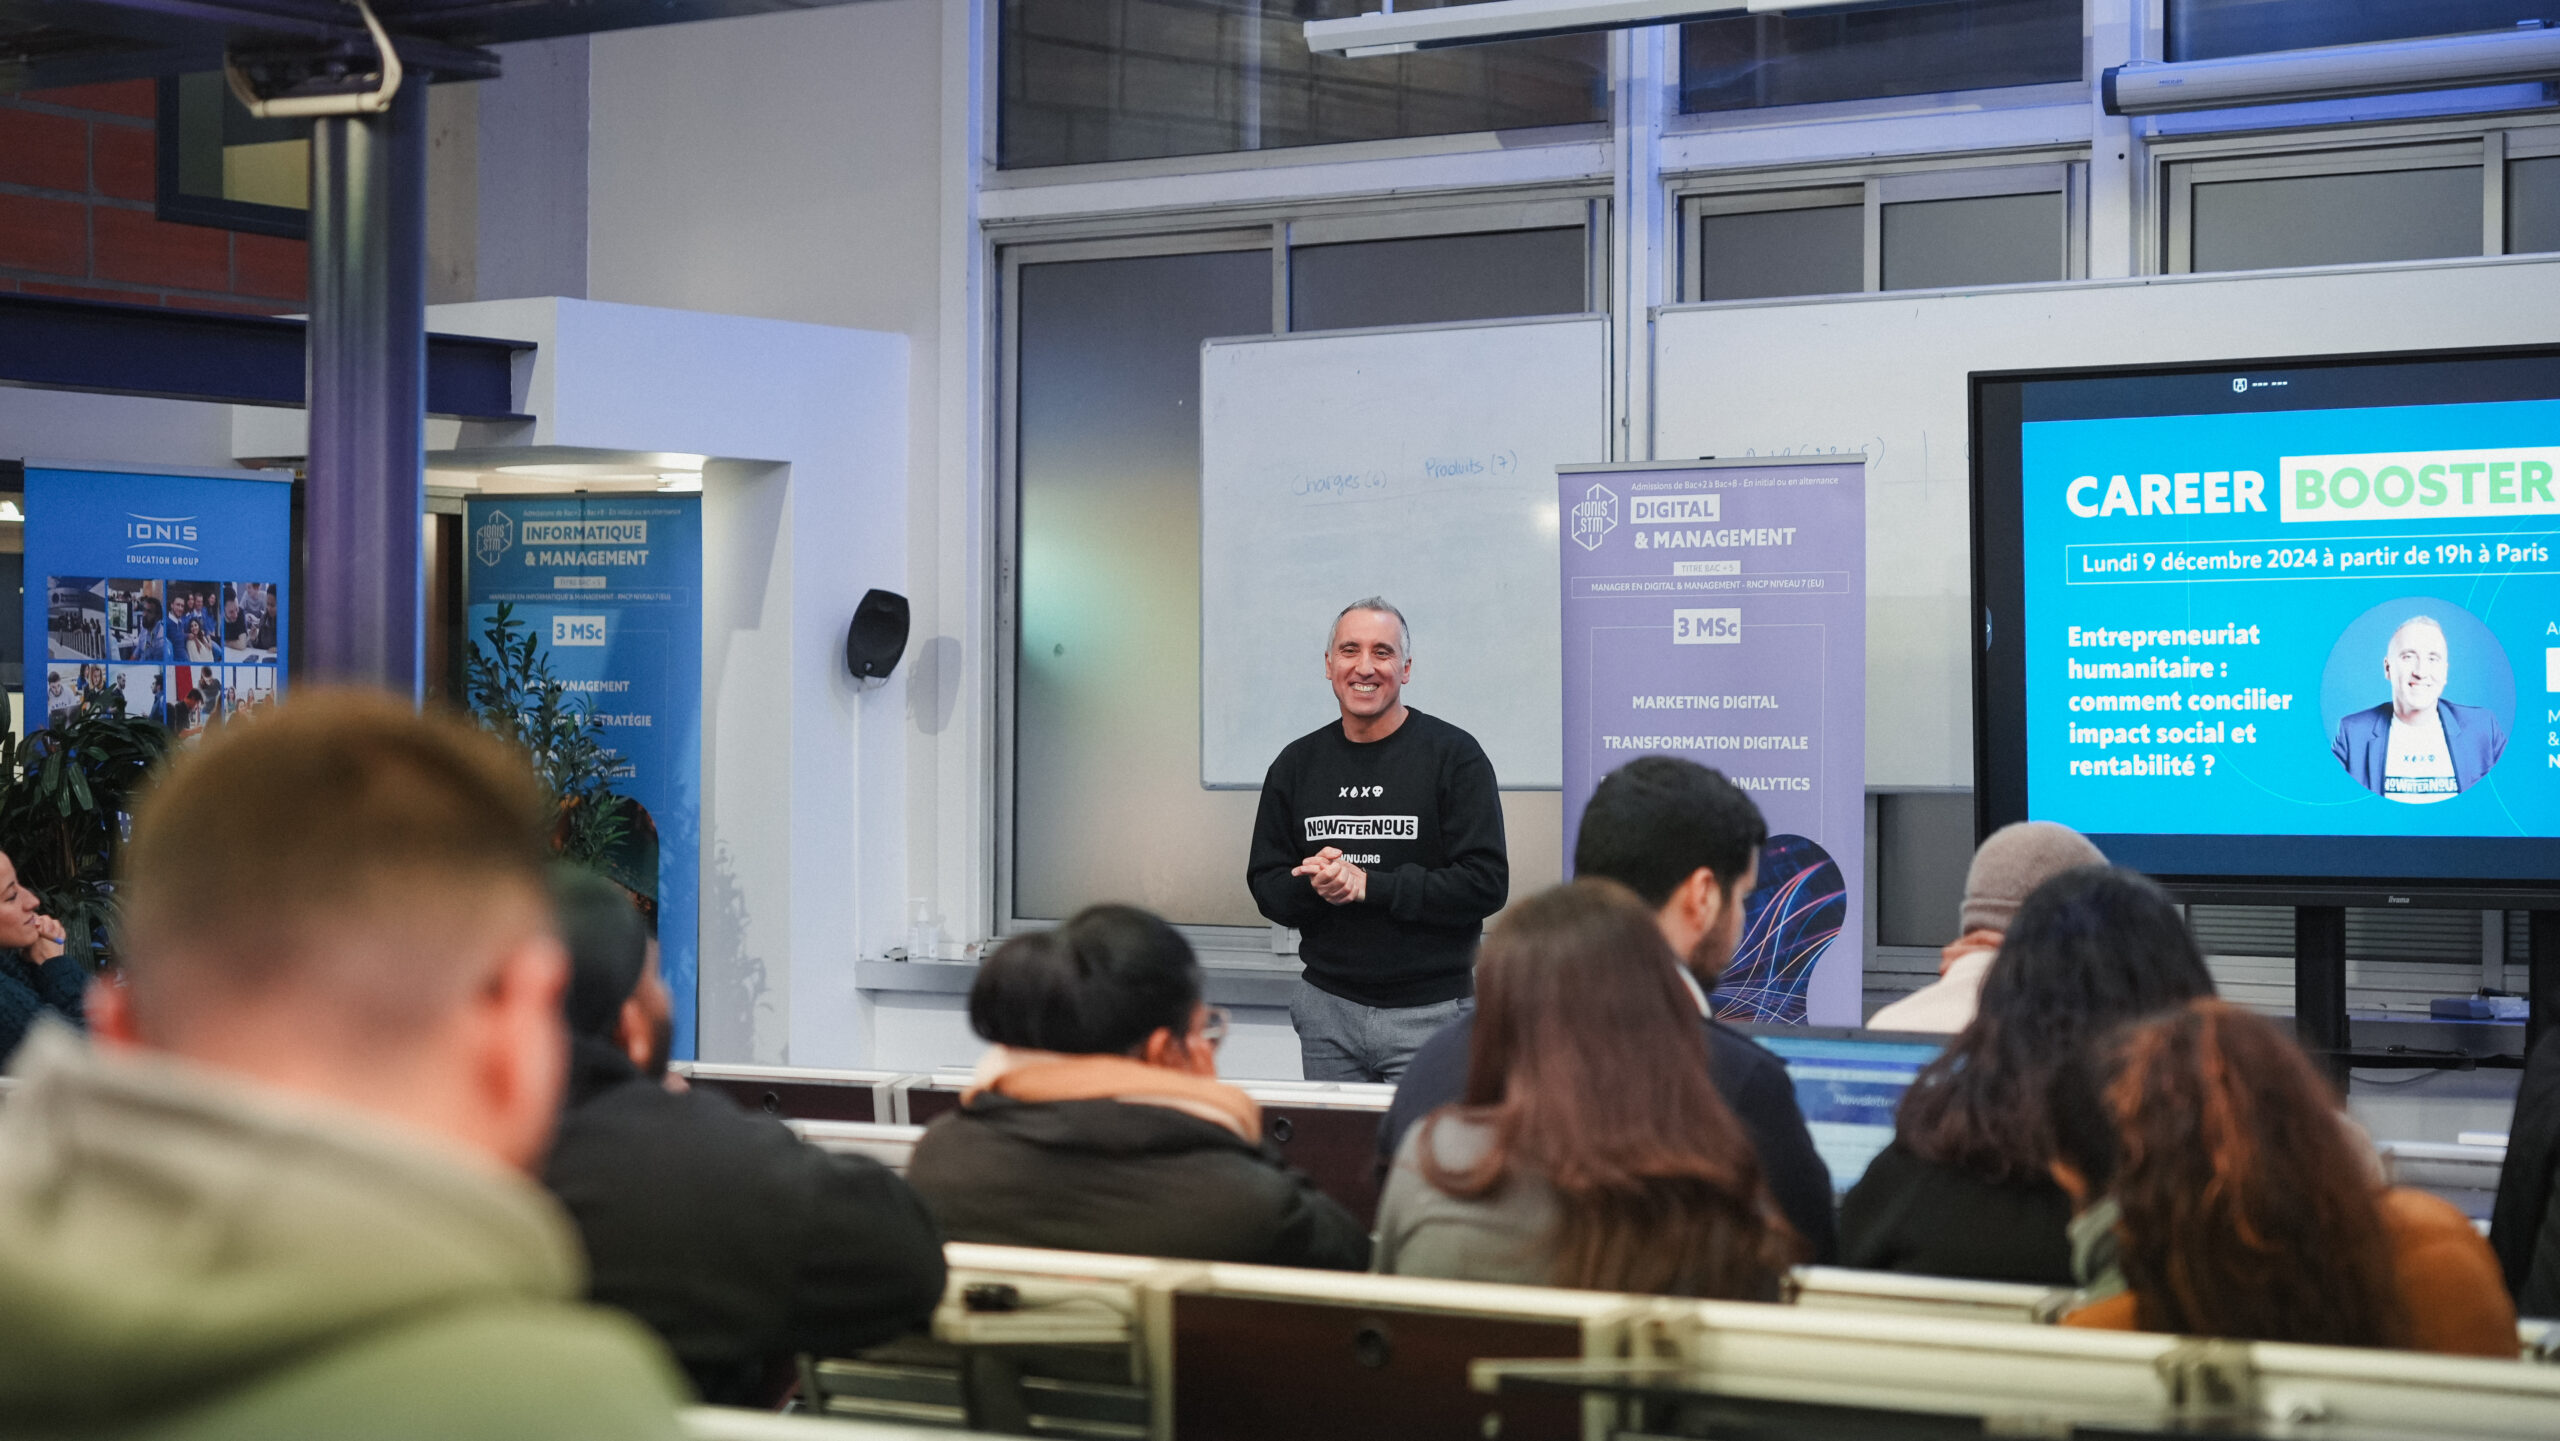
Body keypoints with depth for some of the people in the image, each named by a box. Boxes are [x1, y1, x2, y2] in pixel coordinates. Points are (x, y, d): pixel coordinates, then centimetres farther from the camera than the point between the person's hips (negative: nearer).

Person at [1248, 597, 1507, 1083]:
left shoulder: (1453, 755, -5)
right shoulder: (1298, 763, 9)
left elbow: (1486, 883, -12)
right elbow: (1266, 886, 11)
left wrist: (1368, 884, -16)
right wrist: (1311, 887, -12)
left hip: (1429, 1009, -4)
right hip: (1326, 1009, 4)